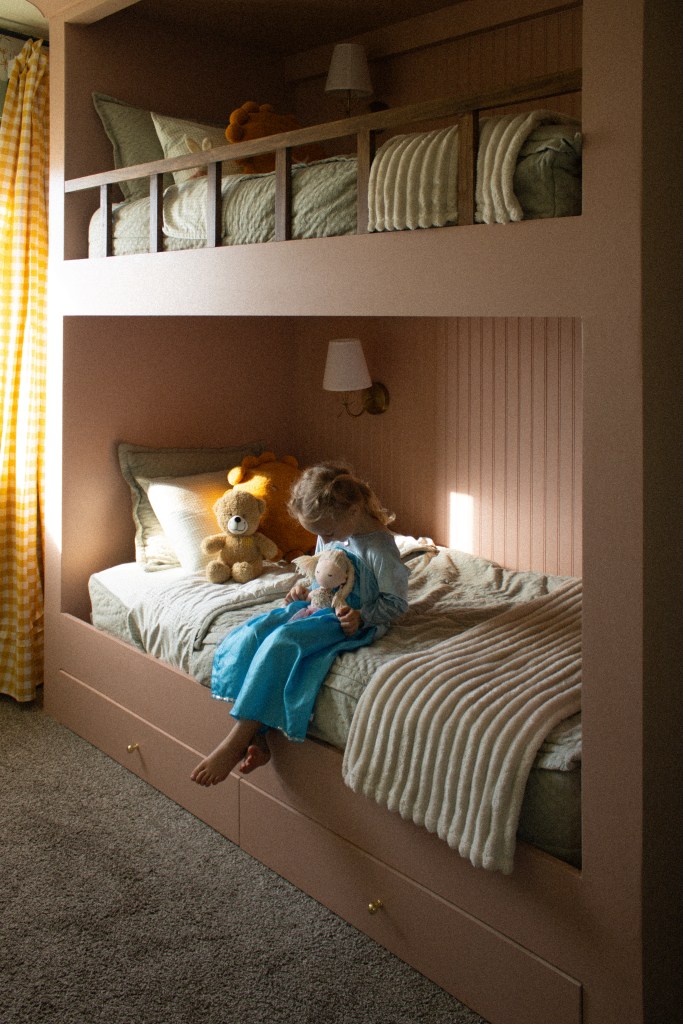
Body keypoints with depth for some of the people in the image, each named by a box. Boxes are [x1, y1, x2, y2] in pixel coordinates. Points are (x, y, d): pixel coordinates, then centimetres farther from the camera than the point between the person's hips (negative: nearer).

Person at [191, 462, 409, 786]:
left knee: (281, 641, -31)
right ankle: (255, 739, -21)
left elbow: (396, 601, -9)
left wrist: (361, 616, -22)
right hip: (316, 605, 8)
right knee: (251, 633, -17)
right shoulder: (328, 538, 6)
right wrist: (303, 587, 3)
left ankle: (234, 743, -26)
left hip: (349, 621, -8)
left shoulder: (379, 547, -16)